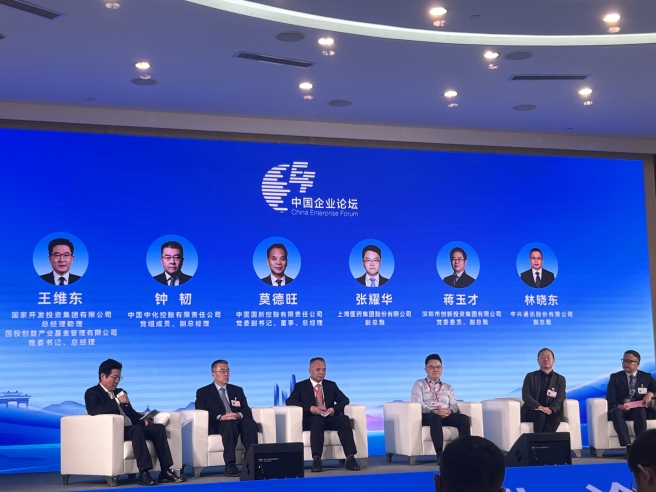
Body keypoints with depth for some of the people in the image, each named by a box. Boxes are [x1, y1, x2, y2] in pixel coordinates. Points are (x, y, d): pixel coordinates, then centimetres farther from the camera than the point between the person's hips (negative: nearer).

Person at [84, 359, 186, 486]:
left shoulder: (120, 392, 25)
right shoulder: (92, 393, 2)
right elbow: (93, 411, -18)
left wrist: (144, 420, 3)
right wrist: (117, 401, -21)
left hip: (130, 429, 8)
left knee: (159, 428, -14)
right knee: (137, 428, -36)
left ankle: (165, 471, -19)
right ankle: (144, 473, -40)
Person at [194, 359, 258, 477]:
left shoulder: (237, 390, 25)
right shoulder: (203, 392, 13)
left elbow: (247, 410, 13)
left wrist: (239, 415, -13)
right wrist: (220, 417, -19)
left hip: (237, 422, 4)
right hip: (217, 425, -4)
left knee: (250, 422, -31)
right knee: (229, 424, -38)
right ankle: (230, 466, -44)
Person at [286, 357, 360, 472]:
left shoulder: (331, 385, 22)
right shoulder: (301, 386, 12)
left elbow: (344, 400, 12)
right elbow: (290, 401, -4)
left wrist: (334, 408, -12)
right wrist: (310, 408, -19)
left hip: (330, 419, 3)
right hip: (311, 420, -3)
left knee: (344, 419, -30)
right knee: (318, 421, -38)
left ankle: (350, 458, -36)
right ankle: (316, 459, -46)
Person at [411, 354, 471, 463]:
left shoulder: (448, 387, 29)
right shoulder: (419, 384, 16)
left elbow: (454, 405, 12)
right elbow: (417, 403, -1)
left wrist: (449, 411, -14)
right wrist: (433, 411, -19)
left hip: (446, 416, 4)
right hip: (427, 416, -4)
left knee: (464, 418, -28)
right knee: (435, 418, -41)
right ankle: (440, 454, -53)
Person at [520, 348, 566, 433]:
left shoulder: (560, 379, 13)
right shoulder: (530, 376, 11)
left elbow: (560, 398, -1)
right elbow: (525, 396, -2)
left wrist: (551, 409, -23)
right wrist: (538, 407, -22)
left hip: (551, 411, 1)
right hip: (531, 411, -1)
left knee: (555, 419, -34)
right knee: (540, 415, -36)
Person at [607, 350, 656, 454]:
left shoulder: (646, 377, 13)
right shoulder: (615, 377, 9)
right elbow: (610, 397, -2)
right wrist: (618, 406, -23)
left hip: (639, 409, 0)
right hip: (620, 409, 0)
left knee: (640, 411, -36)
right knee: (616, 413, -36)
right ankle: (628, 446, -46)